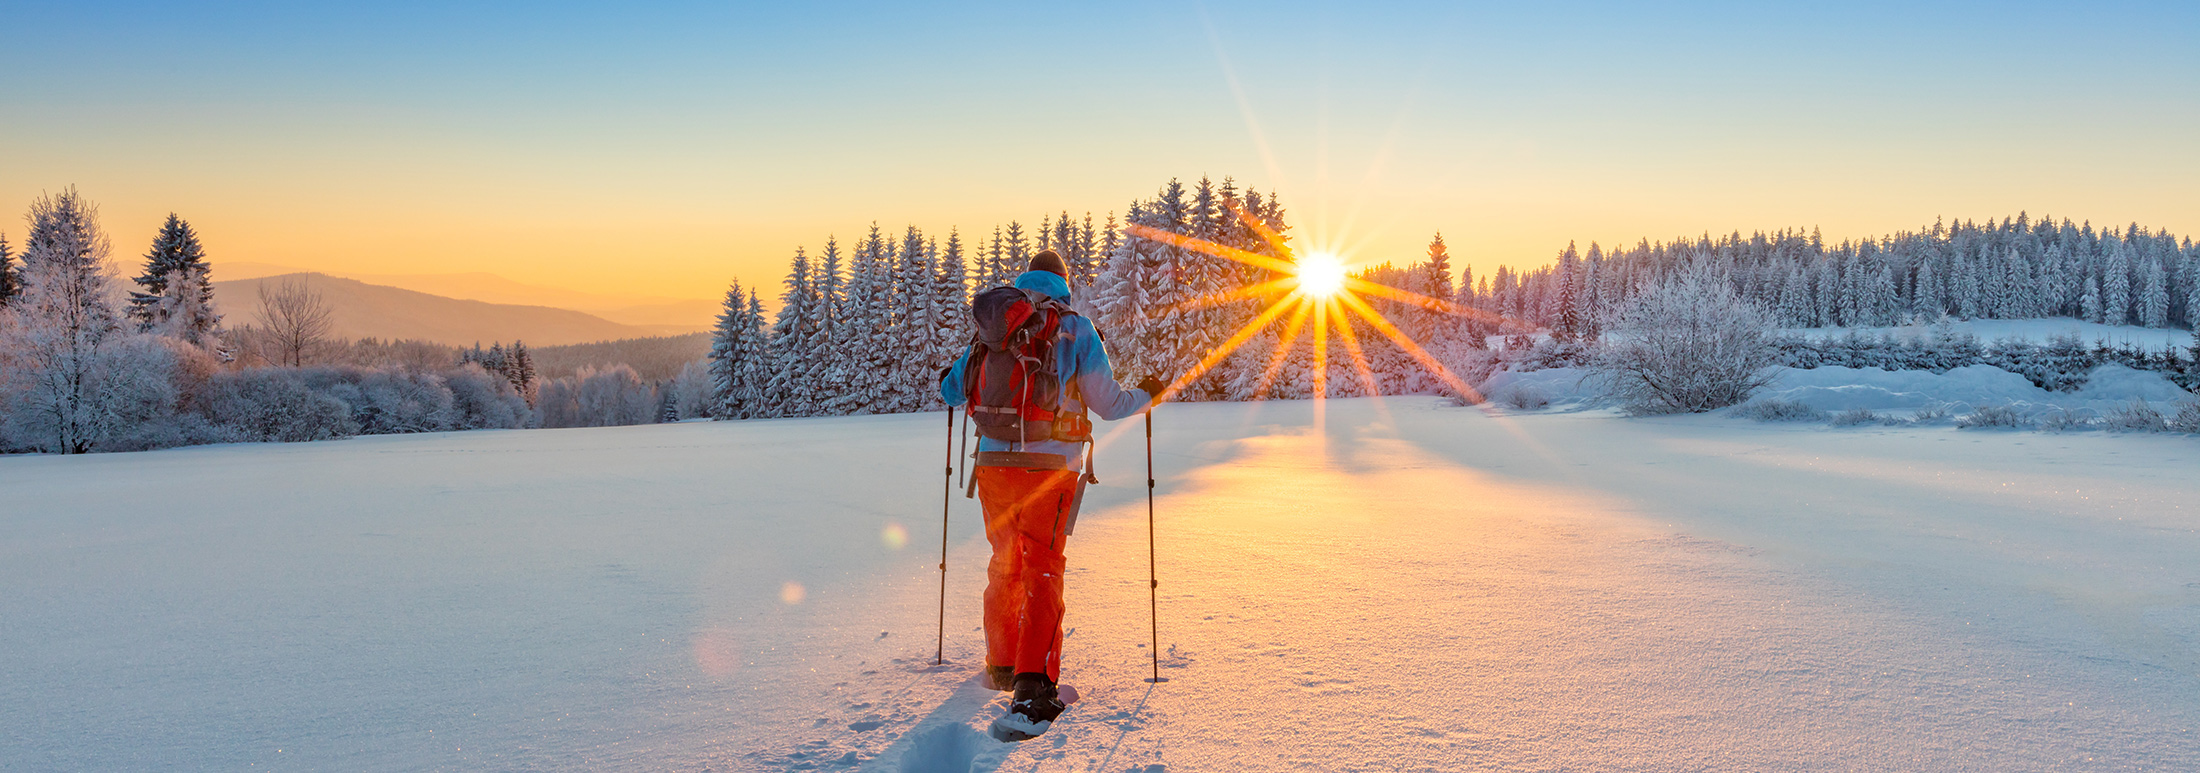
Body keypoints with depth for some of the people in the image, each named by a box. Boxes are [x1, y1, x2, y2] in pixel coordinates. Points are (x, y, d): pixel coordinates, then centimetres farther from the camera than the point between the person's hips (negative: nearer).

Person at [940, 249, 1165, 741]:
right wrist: (1146, 395, 23)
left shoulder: (993, 329, 10)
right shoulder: (1076, 330, 1)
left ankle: (1001, 665, 33)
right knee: (1042, 572, -3)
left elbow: (953, 390, 16)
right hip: (1051, 466, -3)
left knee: (1004, 563, 20)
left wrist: (947, 381, 41)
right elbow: (1108, 403, 2)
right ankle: (1032, 687, -17)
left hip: (994, 462, 3)